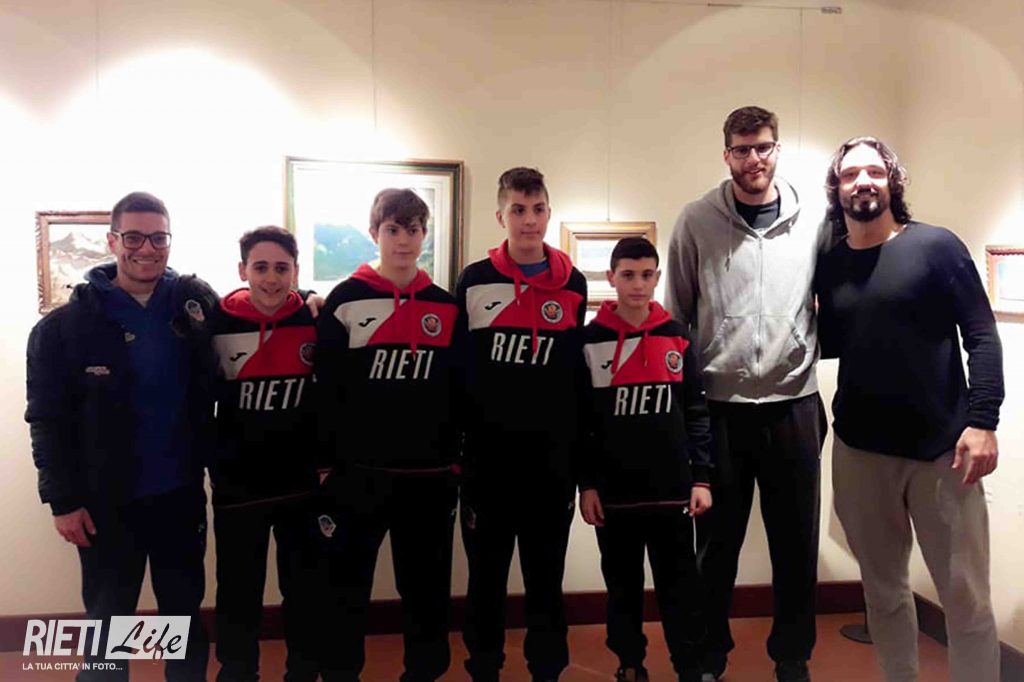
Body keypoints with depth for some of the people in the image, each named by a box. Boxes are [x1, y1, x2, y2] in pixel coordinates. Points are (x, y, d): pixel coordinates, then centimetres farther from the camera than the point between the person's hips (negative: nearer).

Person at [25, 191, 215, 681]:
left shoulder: (197, 302, -2)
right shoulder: (66, 324, -8)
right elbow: (49, 420, -7)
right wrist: (62, 500, -8)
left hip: (182, 493, 2)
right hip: (106, 500, -2)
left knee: (185, 613, 17)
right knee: (108, 621, 14)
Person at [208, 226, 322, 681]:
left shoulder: (317, 322, -6)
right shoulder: (217, 323, -6)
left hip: (303, 486, 1)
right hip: (237, 488, 0)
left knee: (305, 592, 14)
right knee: (238, 596, 13)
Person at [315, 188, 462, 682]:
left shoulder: (446, 307, 7)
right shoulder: (344, 301, -1)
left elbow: (459, 391, 10)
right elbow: (326, 391, -3)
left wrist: (457, 459, 7)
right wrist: (327, 462, -5)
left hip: (430, 474, 2)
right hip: (358, 472, -2)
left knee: (427, 587, 12)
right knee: (347, 586, 9)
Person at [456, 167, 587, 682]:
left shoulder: (573, 285, 5)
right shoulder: (474, 282, 0)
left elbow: (580, 376, 8)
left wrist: (581, 454, 7)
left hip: (552, 458, 1)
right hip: (486, 456, -1)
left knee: (546, 578, 11)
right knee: (485, 577, 10)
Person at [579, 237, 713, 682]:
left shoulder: (678, 339, 4)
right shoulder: (589, 341, -1)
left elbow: (696, 414, 5)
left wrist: (701, 477, 0)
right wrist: (586, 483, -3)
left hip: (672, 490, 1)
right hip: (614, 492, 0)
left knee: (680, 586, 6)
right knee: (622, 585, 13)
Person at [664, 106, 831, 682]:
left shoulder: (814, 221, 1)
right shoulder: (697, 222, -2)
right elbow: (675, 315, 2)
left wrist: (810, 353, 4)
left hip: (794, 405, 2)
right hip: (718, 407, -1)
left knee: (797, 541, 12)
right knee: (717, 541, 10)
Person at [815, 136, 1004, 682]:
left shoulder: (936, 246, -3)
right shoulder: (830, 266, 7)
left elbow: (982, 336, -5)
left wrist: (982, 421, -15)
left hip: (942, 448, -3)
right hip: (860, 450, 4)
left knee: (966, 600, 3)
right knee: (883, 592, 14)